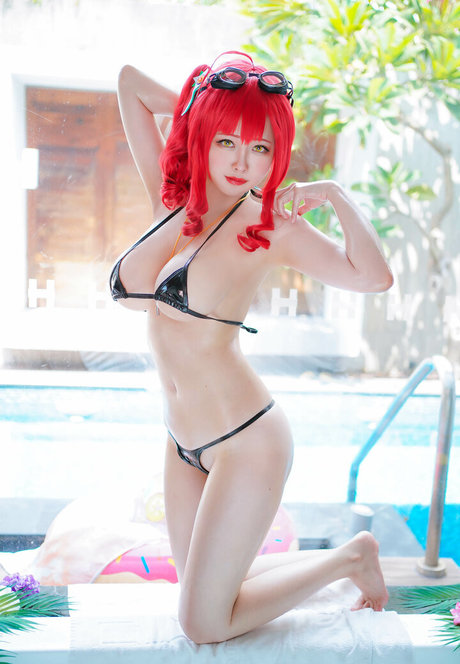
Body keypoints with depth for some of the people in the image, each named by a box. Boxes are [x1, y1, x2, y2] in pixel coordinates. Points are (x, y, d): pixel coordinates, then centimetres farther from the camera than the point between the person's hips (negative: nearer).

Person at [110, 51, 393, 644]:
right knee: (200, 589, 21)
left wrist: (334, 194, -19)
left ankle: (353, 556, 21)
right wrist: (195, 111, 5)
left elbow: (374, 277, -24)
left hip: (245, 443, -7)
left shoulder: (268, 225, -11)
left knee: (204, 627, 4)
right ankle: (344, 559, 38)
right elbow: (130, 80, 9)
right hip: (184, 444, 7)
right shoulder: (171, 201, 2)